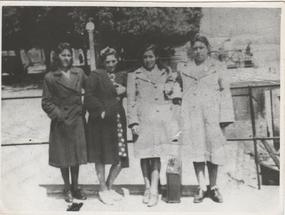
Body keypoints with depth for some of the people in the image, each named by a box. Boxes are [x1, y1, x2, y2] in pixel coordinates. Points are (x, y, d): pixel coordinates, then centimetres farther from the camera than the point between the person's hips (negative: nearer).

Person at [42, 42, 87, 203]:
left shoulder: (79, 73, 4)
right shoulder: (50, 77, -4)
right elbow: (46, 102, -3)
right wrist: (58, 114, -14)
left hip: (77, 120, 3)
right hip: (61, 122, -3)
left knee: (76, 155, 12)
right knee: (63, 157, 6)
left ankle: (75, 187, 27)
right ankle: (67, 189, 22)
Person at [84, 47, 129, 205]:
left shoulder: (122, 76, 14)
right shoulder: (96, 75, 0)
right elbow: (89, 97, -6)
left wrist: (124, 91, -4)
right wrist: (101, 111, -13)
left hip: (118, 120, 4)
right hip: (100, 121, -4)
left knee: (121, 157, 2)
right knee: (100, 156, 3)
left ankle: (109, 186, 22)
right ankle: (103, 189, 17)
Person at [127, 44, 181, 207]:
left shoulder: (166, 74, 13)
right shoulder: (134, 76, 8)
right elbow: (131, 101, 4)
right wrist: (133, 122, -3)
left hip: (163, 119, 0)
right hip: (143, 120, 0)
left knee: (156, 154, -4)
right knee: (145, 154, 2)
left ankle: (154, 191, -4)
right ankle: (148, 188, 15)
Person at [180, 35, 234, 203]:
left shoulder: (218, 67, 12)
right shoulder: (186, 70, 17)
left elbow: (225, 91, 6)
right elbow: (182, 94, 15)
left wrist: (225, 117, -3)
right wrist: (181, 118, 6)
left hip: (212, 113, -1)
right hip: (192, 115, 1)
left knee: (213, 149, -1)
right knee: (196, 149, -4)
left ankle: (213, 187, 11)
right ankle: (202, 187, 1)